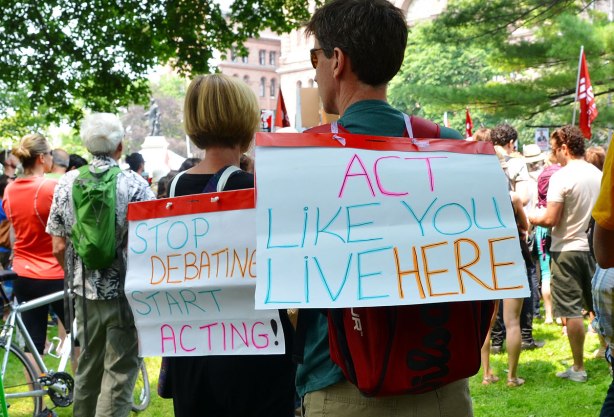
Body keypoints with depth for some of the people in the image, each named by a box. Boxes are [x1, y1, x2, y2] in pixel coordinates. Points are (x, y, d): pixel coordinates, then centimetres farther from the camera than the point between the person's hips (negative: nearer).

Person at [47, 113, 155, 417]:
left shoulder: (67, 183, 0)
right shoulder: (135, 184, -11)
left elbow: (59, 247, 3)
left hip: (85, 292, 5)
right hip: (126, 292, -4)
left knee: (87, 367, 19)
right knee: (120, 371, 2)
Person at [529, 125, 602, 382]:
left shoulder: (561, 177, -16)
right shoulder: (598, 174, 5)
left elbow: (551, 220, -17)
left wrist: (528, 217, -1)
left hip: (567, 248, -6)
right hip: (593, 246, 6)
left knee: (572, 311, 0)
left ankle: (578, 368, 5)